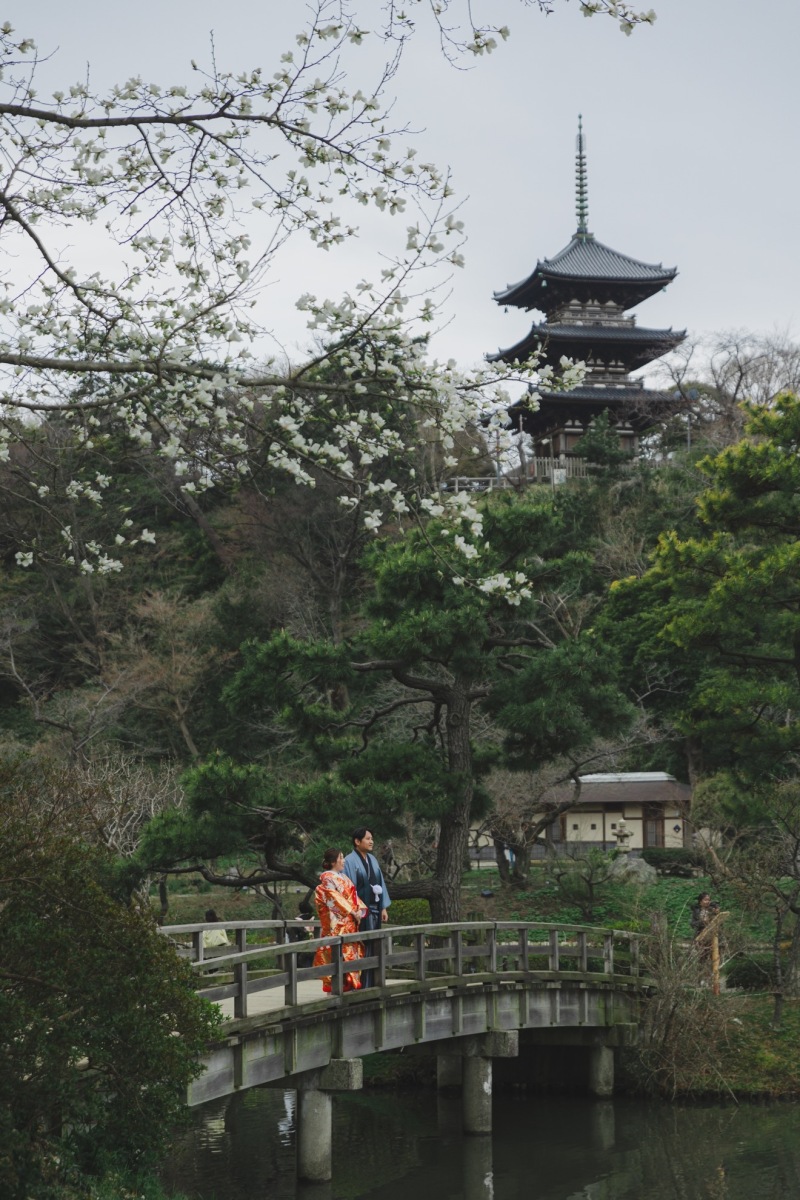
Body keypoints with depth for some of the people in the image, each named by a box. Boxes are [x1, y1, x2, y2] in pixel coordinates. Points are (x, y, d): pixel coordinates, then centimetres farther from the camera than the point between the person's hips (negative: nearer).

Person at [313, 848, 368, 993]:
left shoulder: (343, 877, 19)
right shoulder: (327, 878, -7)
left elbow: (353, 895, 16)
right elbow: (335, 898, -15)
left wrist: (359, 909, -1)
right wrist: (352, 911, -16)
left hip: (349, 922, 8)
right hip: (337, 923, -8)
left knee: (352, 951, 6)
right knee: (337, 952, -10)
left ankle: (350, 984, 10)